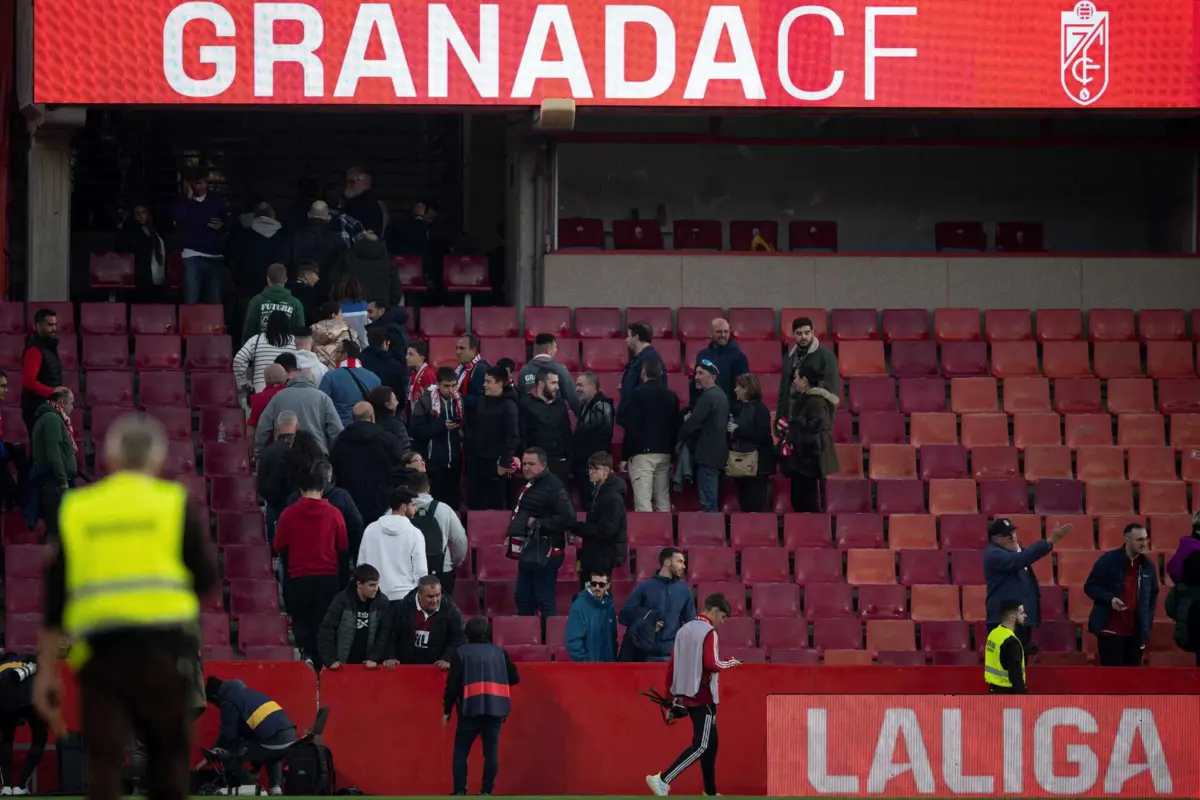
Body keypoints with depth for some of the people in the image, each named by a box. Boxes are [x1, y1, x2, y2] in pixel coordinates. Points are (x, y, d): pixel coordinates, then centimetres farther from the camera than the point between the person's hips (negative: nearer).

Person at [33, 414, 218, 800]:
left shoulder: (77, 508, 12)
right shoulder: (175, 503, 6)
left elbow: (55, 593, 10)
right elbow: (206, 579, 4)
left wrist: (46, 671, 13)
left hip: (97, 650, 1)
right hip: (163, 643, -1)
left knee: (103, 761, -1)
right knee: (168, 755, 11)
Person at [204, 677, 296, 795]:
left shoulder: (228, 702, 2)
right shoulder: (246, 692, 29)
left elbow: (228, 734, -1)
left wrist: (214, 752, 16)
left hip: (273, 742, -8)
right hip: (290, 737, 8)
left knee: (226, 753, 4)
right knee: (272, 755, 43)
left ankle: (248, 786, -3)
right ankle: (275, 787, 19)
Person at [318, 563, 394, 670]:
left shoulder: (382, 601, -2)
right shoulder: (342, 600, -8)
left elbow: (385, 633, -1)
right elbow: (327, 630, -7)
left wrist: (374, 658, -12)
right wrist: (330, 660, -14)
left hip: (368, 664, 2)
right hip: (344, 664, -2)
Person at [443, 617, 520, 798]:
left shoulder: (462, 653, 3)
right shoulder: (499, 653, 11)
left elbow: (452, 683, -2)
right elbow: (515, 678, 13)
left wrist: (447, 710, 4)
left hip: (471, 709, -2)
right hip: (495, 709, 2)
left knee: (461, 752, 6)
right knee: (491, 752, 5)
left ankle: (459, 792, -3)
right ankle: (487, 792, -1)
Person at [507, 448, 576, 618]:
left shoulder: (553, 487, -17)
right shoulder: (528, 485, 16)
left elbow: (568, 519, -25)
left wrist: (538, 523, -22)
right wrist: (512, 536, 16)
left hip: (544, 554, -10)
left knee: (545, 601, -9)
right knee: (523, 598, 16)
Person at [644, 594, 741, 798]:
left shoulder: (685, 630, 13)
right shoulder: (708, 632, -12)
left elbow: (671, 665, 14)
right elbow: (711, 664, -22)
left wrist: (673, 695, 20)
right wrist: (730, 664, -3)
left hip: (687, 694, 9)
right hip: (703, 696, -9)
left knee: (711, 742, 16)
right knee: (701, 746, -8)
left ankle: (710, 792, 17)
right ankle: (663, 780, -18)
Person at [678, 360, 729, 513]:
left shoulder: (707, 397, -15)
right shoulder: (721, 395, 15)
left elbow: (693, 423, -19)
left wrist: (678, 436, 0)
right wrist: (690, 419, 10)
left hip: (707, 454, -10)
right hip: (718, 453, 10)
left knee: (708, 503, -10)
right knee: (714, 502, 12)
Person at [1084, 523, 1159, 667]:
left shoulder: (1148, 565, 6)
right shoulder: (1108, 560, -8)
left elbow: (1153, 594, 18)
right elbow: (1090, 587, -5)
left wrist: (1148, 620, 8)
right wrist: (1110, 599, -21)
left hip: (1136, 631, 5)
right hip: (1110, 629, -5)